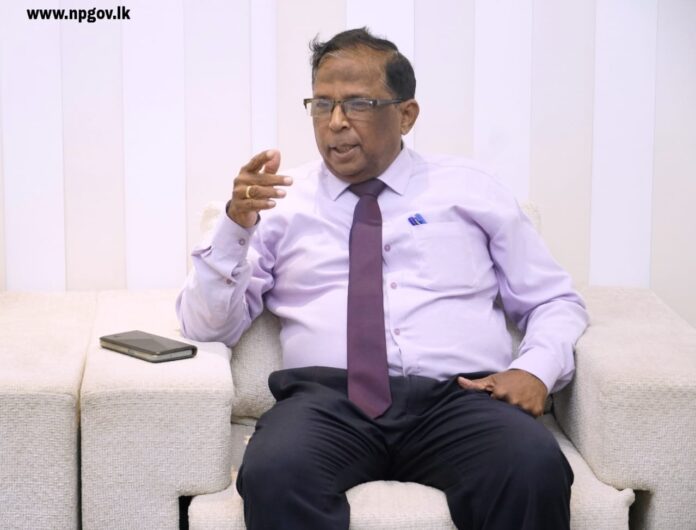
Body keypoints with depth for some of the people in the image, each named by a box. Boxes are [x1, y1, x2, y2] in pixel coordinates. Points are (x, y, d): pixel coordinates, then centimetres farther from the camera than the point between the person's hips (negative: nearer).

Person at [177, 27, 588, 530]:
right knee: (275, 474, -35)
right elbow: (205, 326, 11)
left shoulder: (470, 189, 18)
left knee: (534, 472, -34)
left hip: (460, 395, 0)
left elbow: (556, 301, 18)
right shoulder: (281, 202, 16)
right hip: (328, 397, 0)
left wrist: (535, 368, -4)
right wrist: (235, 226, -6)